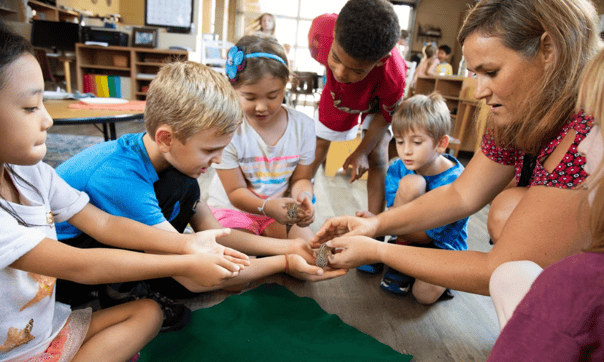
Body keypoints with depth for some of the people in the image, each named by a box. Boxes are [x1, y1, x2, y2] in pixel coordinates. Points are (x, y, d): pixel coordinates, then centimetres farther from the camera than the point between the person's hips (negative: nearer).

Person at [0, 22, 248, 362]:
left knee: (149, 312, -1)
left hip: (48, 325, 8)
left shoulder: (31, 172, -3)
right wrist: (186, 265, -26)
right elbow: (78, 266, -29)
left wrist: (187, 243, -15)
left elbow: (103, 222, -6)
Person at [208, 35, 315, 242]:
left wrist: (303, 196, -24)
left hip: (281, 210, 4)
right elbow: (235, 192, -14)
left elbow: (300, 178, 1)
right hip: (233, 209, -3)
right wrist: (267, 206, -34)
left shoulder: (302, 125, -8)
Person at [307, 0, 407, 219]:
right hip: (338, 95, 3)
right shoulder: (321, 29, -42)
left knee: (377, 157, -12)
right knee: (319, 143, 14)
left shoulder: (393, 77, -47)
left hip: (378, 101, -2)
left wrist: (362, 152, -18)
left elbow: (385, 115, -25)